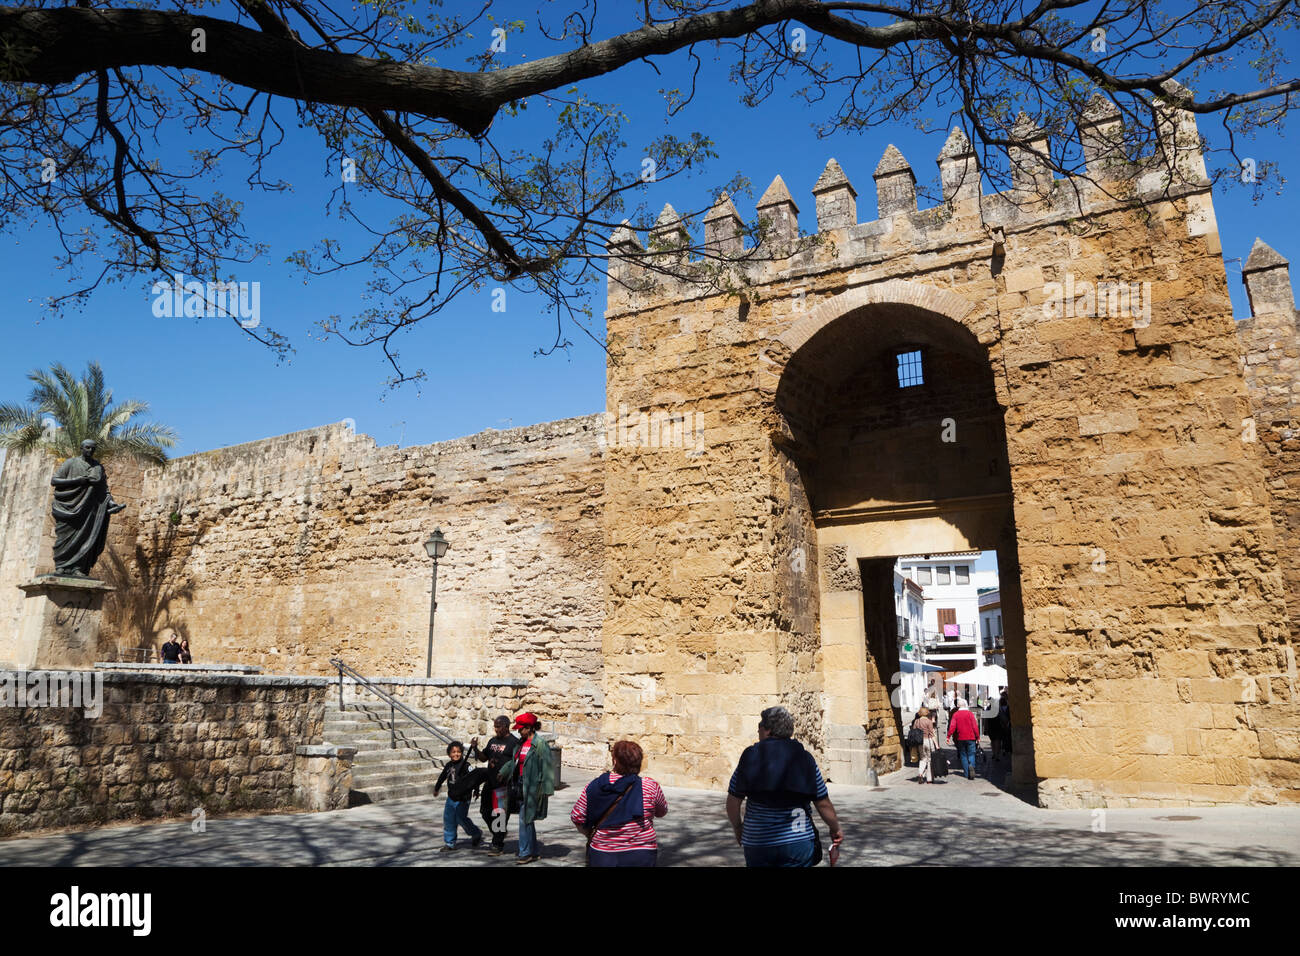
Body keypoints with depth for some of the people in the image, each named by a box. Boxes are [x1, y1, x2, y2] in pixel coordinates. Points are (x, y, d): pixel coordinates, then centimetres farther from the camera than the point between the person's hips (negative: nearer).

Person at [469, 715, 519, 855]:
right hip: (490, 781, 8)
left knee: (501, 814, -3)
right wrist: (475, 748, 4)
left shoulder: (514, 742, -10)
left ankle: (498, 845, 7)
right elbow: (483, 757, 20)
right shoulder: (493, 741, 14)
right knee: (486, 812, 13)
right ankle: (498, 835, 33)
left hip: (504, 784, -8)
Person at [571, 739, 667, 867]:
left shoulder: (595, 786, -8)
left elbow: (576, 817, -2)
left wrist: (590, 833, 16)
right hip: (640, 857, 0)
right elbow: (662, 812, 7)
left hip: (602, 856, 1)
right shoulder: (651, 787, -11)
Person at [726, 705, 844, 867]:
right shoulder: (804, 758, -1)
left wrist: (737, 827, 20)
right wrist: (835, 829, 18)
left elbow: (733, 801, 2)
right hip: (799, 842, 0)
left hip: (757, 842, 1)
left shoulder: (751, 756, -2)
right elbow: (823, 803, 1)